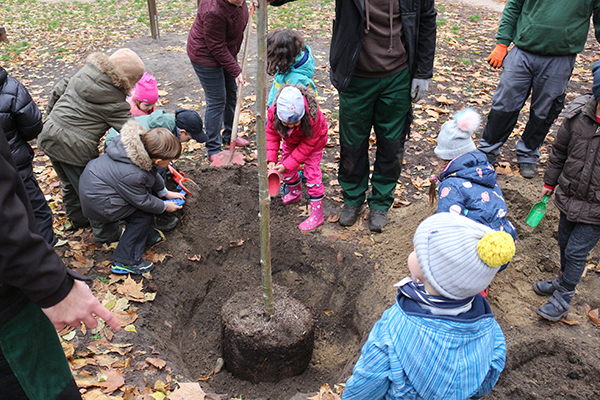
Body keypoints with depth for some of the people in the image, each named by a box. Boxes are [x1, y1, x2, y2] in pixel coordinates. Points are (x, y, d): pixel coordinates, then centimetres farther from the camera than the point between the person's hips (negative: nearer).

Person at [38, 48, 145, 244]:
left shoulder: (85, 71, 4)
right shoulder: (115, 102, -17)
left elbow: (59, 90, 12)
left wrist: (51, 116, 24)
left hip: (49, 135, 8)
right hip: (75, 148, -8)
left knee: (70, 183, 28)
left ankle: (78, 218, 51)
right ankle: (106, 235, 25)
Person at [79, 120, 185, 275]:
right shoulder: (132, 175, -36)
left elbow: (152, 174, 8)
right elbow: (143, 202, -17)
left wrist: (165, 192, 16)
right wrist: (165, 206, -1)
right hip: (97, 201, -9)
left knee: (147, 191, 9)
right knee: (143, 215, -7)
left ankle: (146, 236, 23)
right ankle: (126, 262, 0)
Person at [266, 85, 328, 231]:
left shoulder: (312, 117, -43)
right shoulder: (273, 113, -35)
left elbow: (308, 145, -32)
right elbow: (271, 135, -18)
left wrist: (287, 164, -31)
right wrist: (271, 159, -27)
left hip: (313, 140, -4)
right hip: (291, 140, 5)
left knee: (312, 172, -11)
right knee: (287, 169, 10)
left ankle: (317, 214, -5)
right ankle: (295, 194, 42)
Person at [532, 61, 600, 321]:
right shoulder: (578, 116, -11)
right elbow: (560, 151, 4)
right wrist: (550, 183, 13)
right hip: (569, 197, 4)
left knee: (576, 251, 5)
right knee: (565, 243, 21)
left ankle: (563, 298, 26)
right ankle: (564, 281, 47)